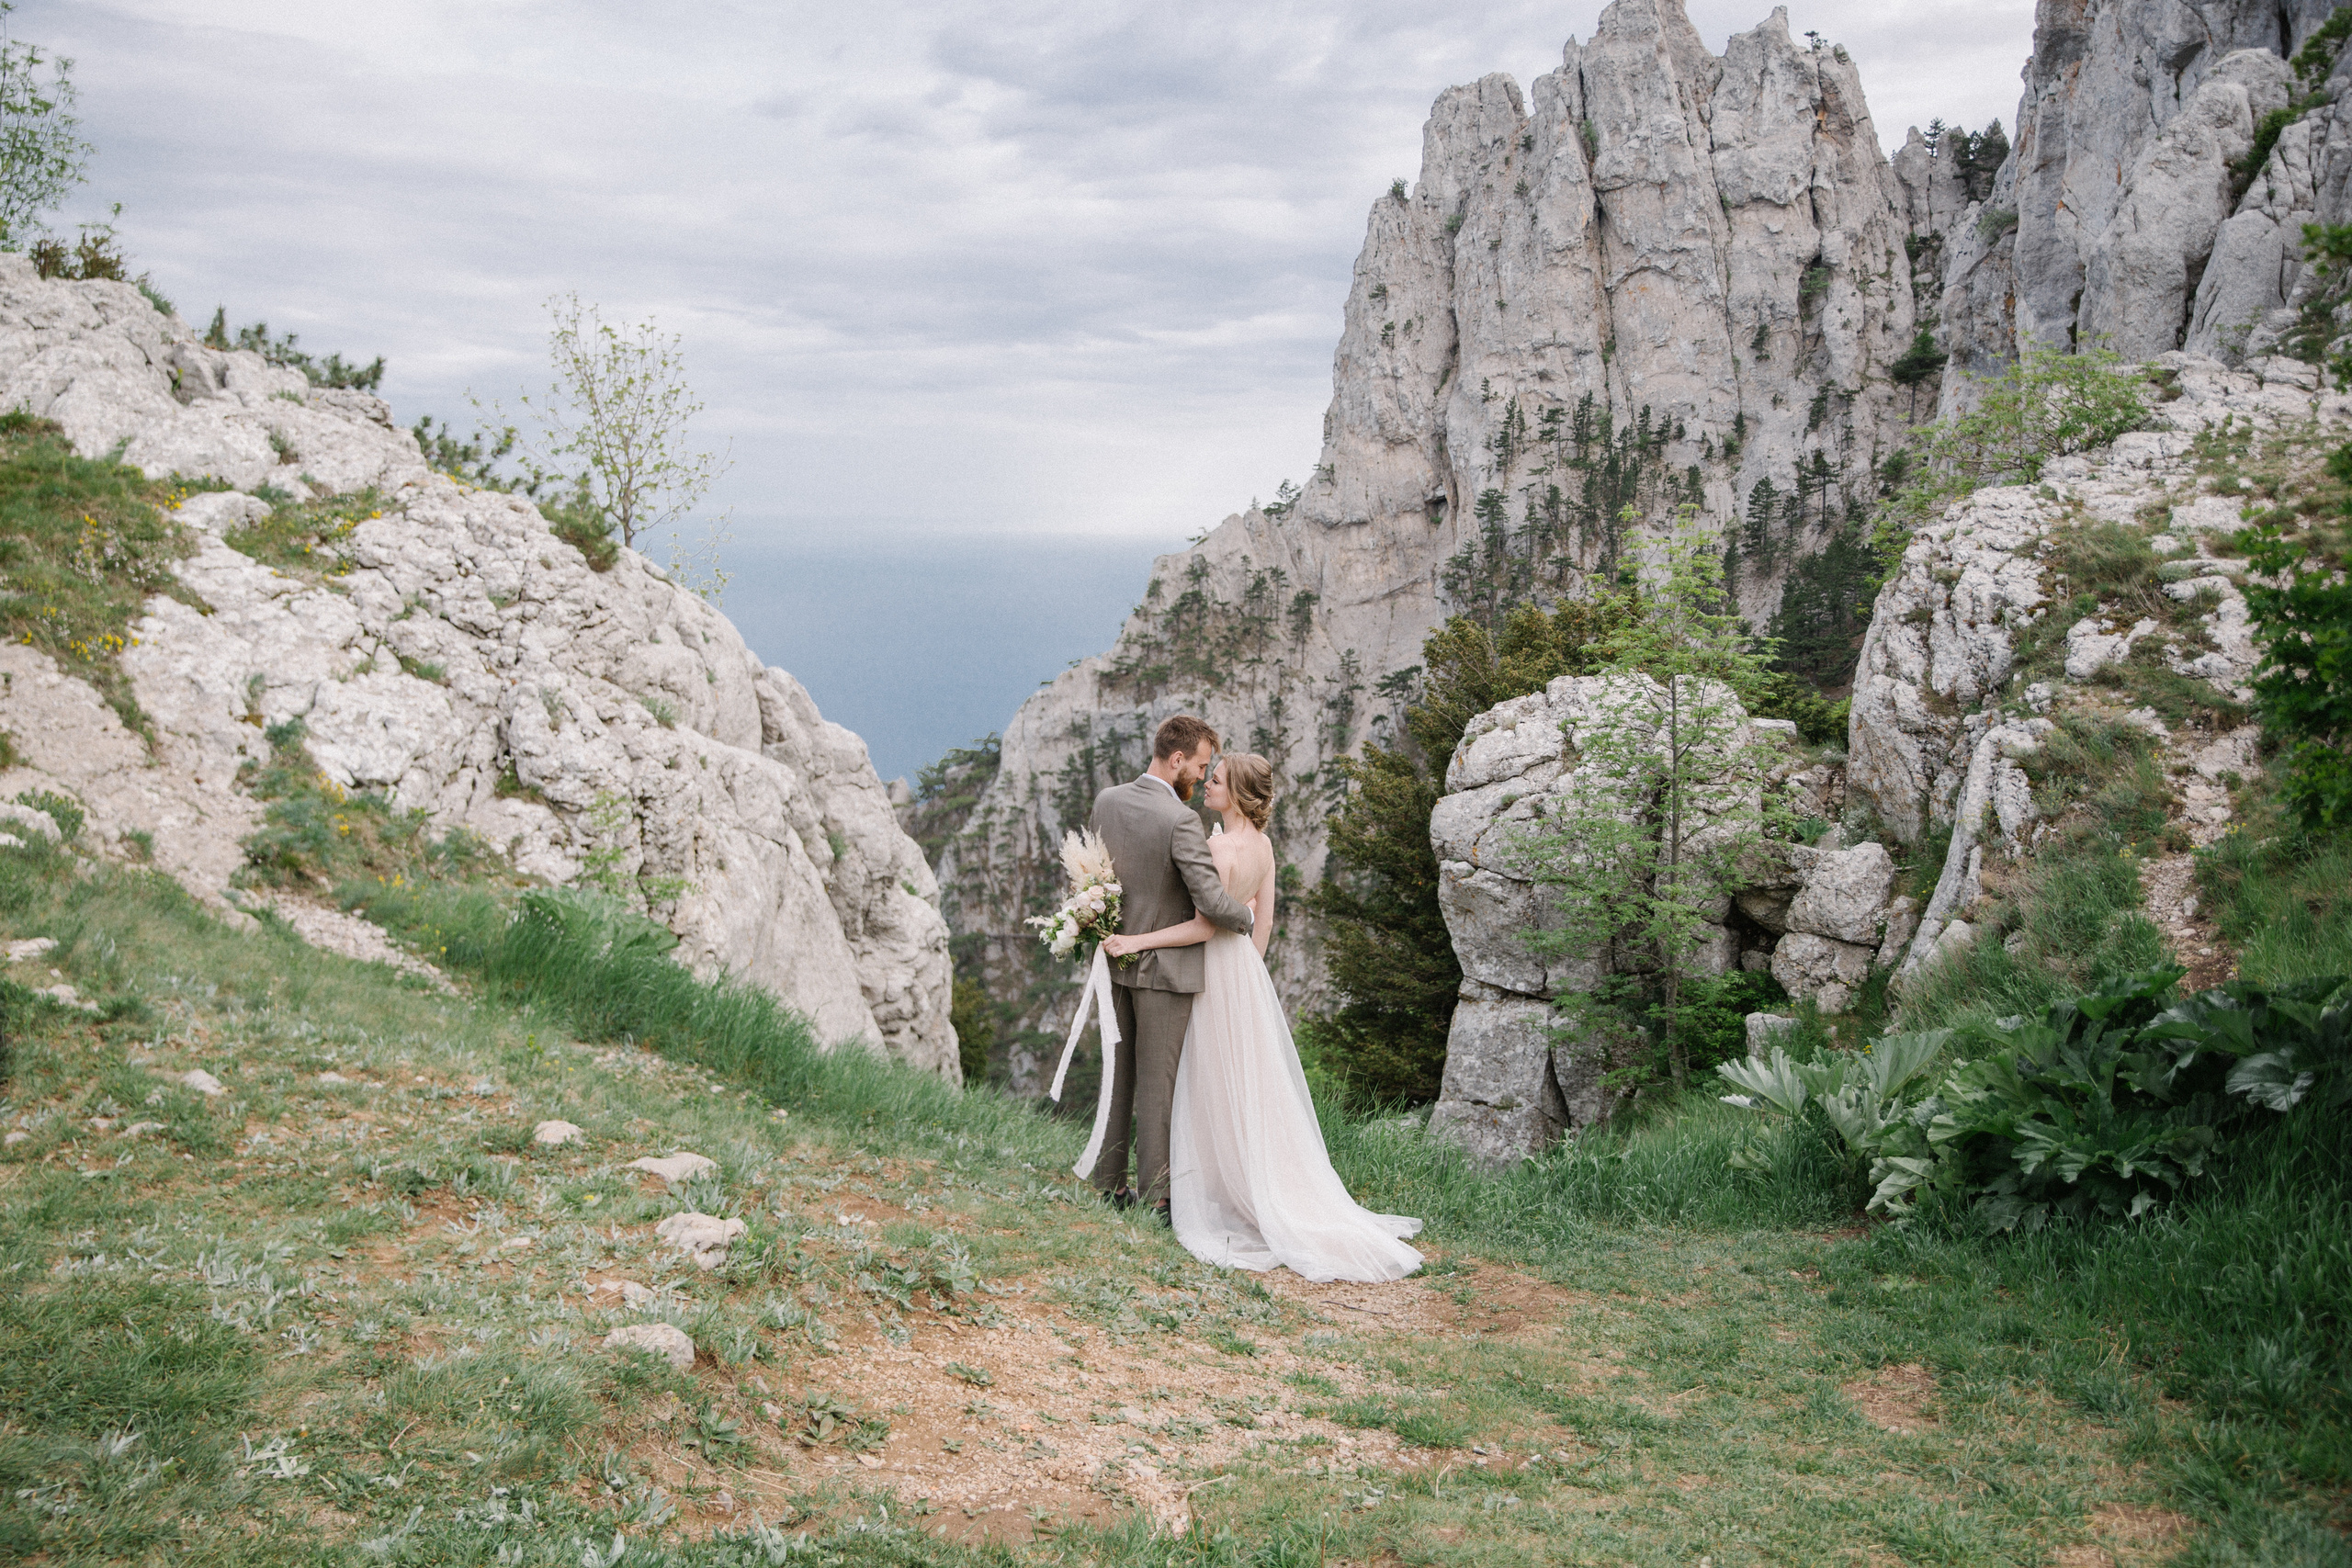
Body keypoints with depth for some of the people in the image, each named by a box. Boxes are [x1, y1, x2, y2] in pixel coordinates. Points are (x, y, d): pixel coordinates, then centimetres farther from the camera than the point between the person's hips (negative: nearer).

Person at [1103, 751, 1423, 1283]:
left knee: (1221, 1088, 2)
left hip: (1219, 971, -8)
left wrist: (1136, 941, -22)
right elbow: (1264, 919, 9)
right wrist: (1248, 971, 19)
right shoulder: (1263, 844, 4)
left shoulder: (1220, 847, -21)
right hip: (1247, 967, 8)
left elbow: (1205, 926, -23)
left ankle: (1237, 1195, 9)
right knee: (1256, 1090, 15)